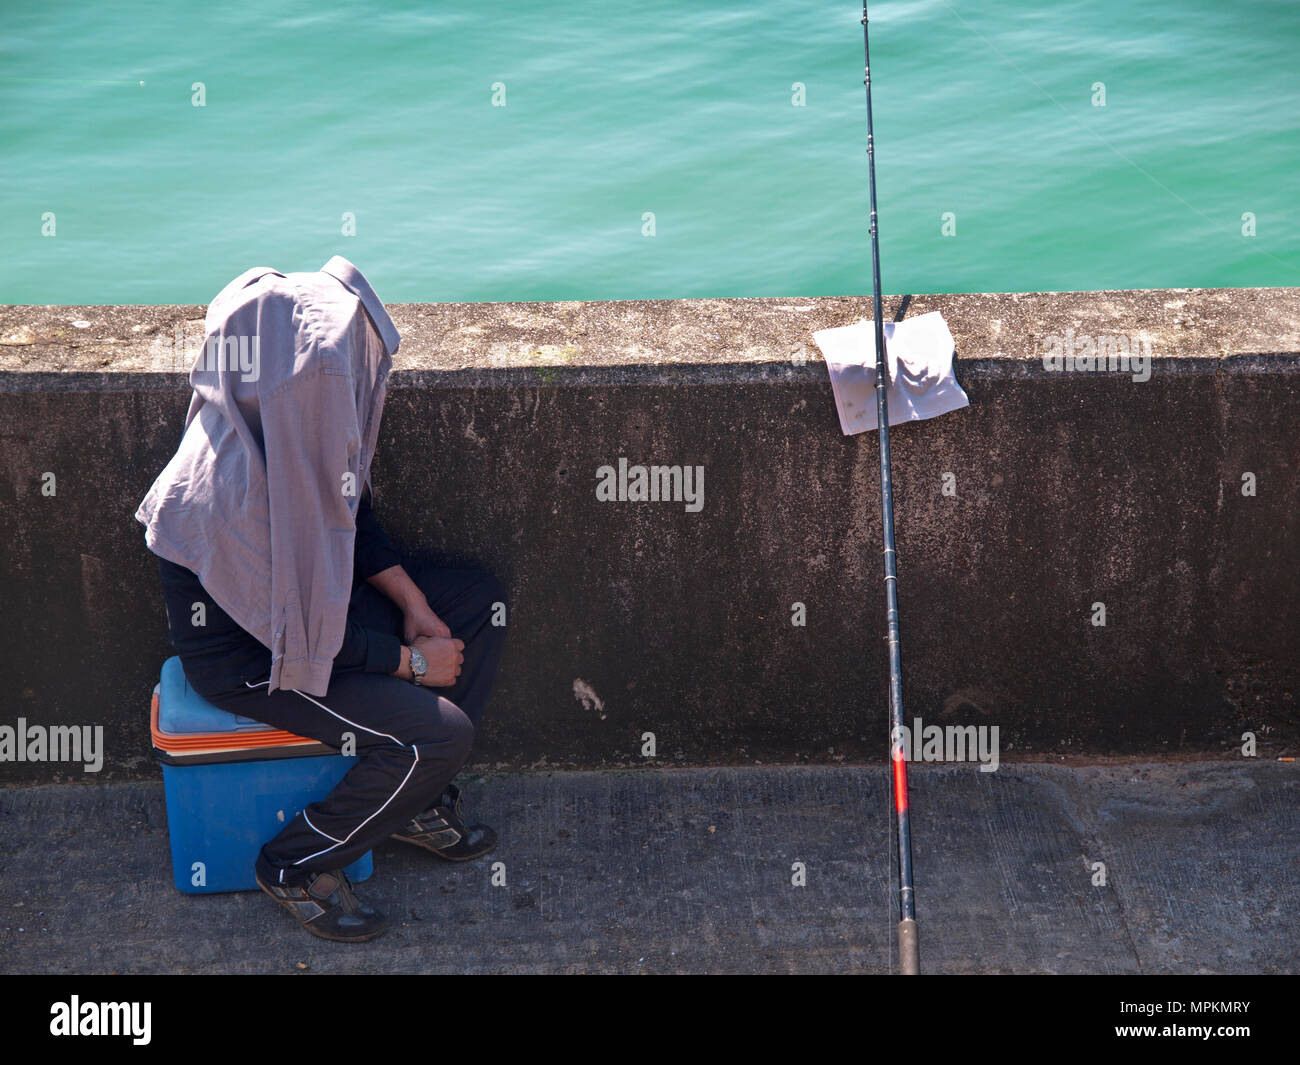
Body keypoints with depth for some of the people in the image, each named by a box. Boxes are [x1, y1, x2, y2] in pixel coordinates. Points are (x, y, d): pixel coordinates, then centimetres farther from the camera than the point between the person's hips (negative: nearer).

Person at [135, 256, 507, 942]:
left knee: (482, 604, 7)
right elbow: (305, 636, -27)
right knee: (440, 733, -19)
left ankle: (416, 800, 18)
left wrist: (415, 607, 0)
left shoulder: (294, 419, -12)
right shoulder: (228, 489, -37)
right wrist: (414, 663, -15)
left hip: (311, 590, 9)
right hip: (249, 661, -9)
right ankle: (297, 867, 2)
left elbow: (352, 515, 7)